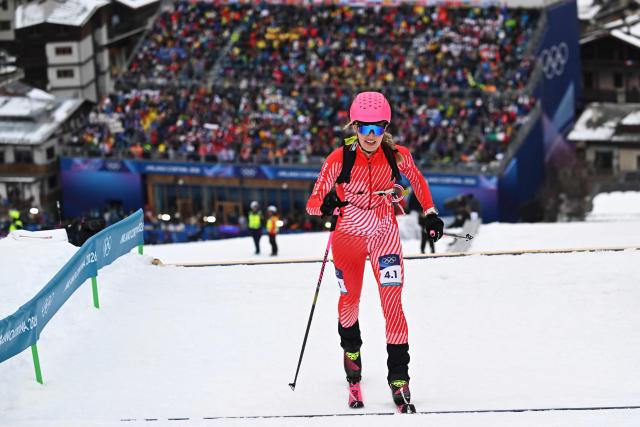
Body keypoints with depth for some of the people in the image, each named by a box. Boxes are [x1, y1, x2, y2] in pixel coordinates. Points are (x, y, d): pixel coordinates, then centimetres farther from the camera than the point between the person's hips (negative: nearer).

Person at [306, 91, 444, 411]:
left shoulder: (397, 156, -16)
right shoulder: (339, 160, -21)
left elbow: (417, 180, 7)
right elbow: (312, 203, -19)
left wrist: (430, 213, 2)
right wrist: (325, 204, -41)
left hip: (384, 232, 0)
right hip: (348, 234, 0)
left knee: (392, 302, -12)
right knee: (350, 299, 16)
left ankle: (399, 377, -10)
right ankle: (351, 351, 48)